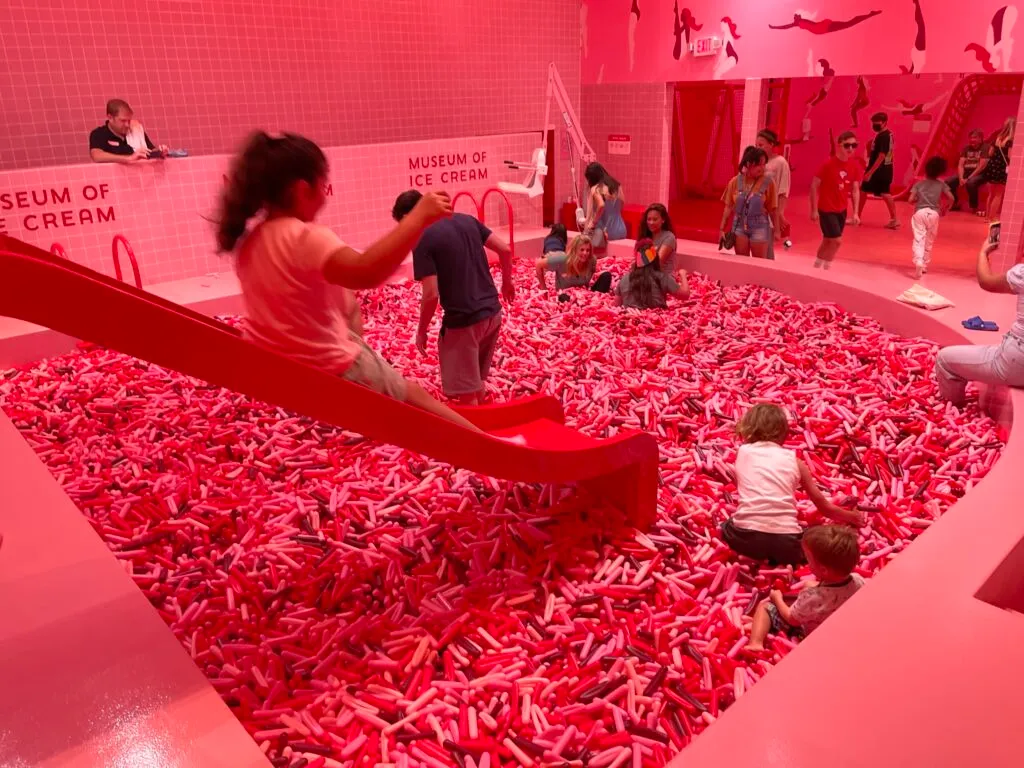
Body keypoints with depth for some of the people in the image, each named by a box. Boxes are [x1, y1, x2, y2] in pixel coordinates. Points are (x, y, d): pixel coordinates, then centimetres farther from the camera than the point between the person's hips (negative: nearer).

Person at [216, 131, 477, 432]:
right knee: (413, 397, 7)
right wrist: (420, 217, -38)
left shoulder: (249, 242, 2)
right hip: (328, 374, -8)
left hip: (274, 368, 9)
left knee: (346, 302, 30)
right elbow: (365, 273, -42)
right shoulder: (306, 238, -25)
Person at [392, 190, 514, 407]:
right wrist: (507, 281, 23)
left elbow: (431, 294, -18)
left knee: (467, 393, 7)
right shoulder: (466, 219, 6)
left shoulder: (423, 240, -13)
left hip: (463, 321, -7)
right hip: (493, 312, 7)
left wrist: (421, 331, -4)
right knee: (477, 381, 25)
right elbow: (505, 249, 7)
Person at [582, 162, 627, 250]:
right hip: (621, 231, 6)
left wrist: (593, 222, -16)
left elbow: (601, 205, -28)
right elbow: (622, 204, 12)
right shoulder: (617, 186, 6)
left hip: (605, 232, -6)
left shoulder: (595, 189, -11)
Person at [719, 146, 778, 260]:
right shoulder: (735, 182, -3)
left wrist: (777, 230, -3)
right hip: (739, 226, 2)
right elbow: (729, 207, 4)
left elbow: (773, 209, -3)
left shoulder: (768, 183, -8)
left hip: (759, 227, -2)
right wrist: (722, 229, 4)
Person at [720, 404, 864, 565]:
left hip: (746, 536, 1)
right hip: (786, 541, 0)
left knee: (727, 527, 37)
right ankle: (780, 560, 5)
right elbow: (824, 506, 22)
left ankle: (755, 557, 9)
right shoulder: (793, 460, 14)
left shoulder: (743, 451, 14)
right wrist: (851, 516, 43)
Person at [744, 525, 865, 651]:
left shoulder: (811, 597, -41)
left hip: (808, 633, -5)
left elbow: (791, 619, -20)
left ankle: (755, 644, -12)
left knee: (765, 607, 0)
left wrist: (778, 598, -3)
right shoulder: (858, 581, -28)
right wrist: (813, 585, 6)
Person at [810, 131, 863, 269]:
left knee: (828, 241, 14)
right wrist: (814, 210, -13)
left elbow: (855, 190, 3)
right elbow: (814, 185, -13)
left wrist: (855, 213, -3)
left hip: (841, 210, 6)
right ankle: (826, 268, 7)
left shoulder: (855, 166, -2)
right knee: (837, 240, -10)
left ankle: (816, 267, 28)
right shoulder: (828, 163, -17)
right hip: (826, 209, -6)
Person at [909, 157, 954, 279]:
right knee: (929, 241, 16)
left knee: (919, 239, -8)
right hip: (933, 213, 1)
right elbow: (951, 198, 4)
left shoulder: (919, 184, 13)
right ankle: (924, 265, 23)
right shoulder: (941, 184, 13)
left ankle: (918, 262, -31)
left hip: (920, 212, -1)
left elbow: (911, 199, 2)